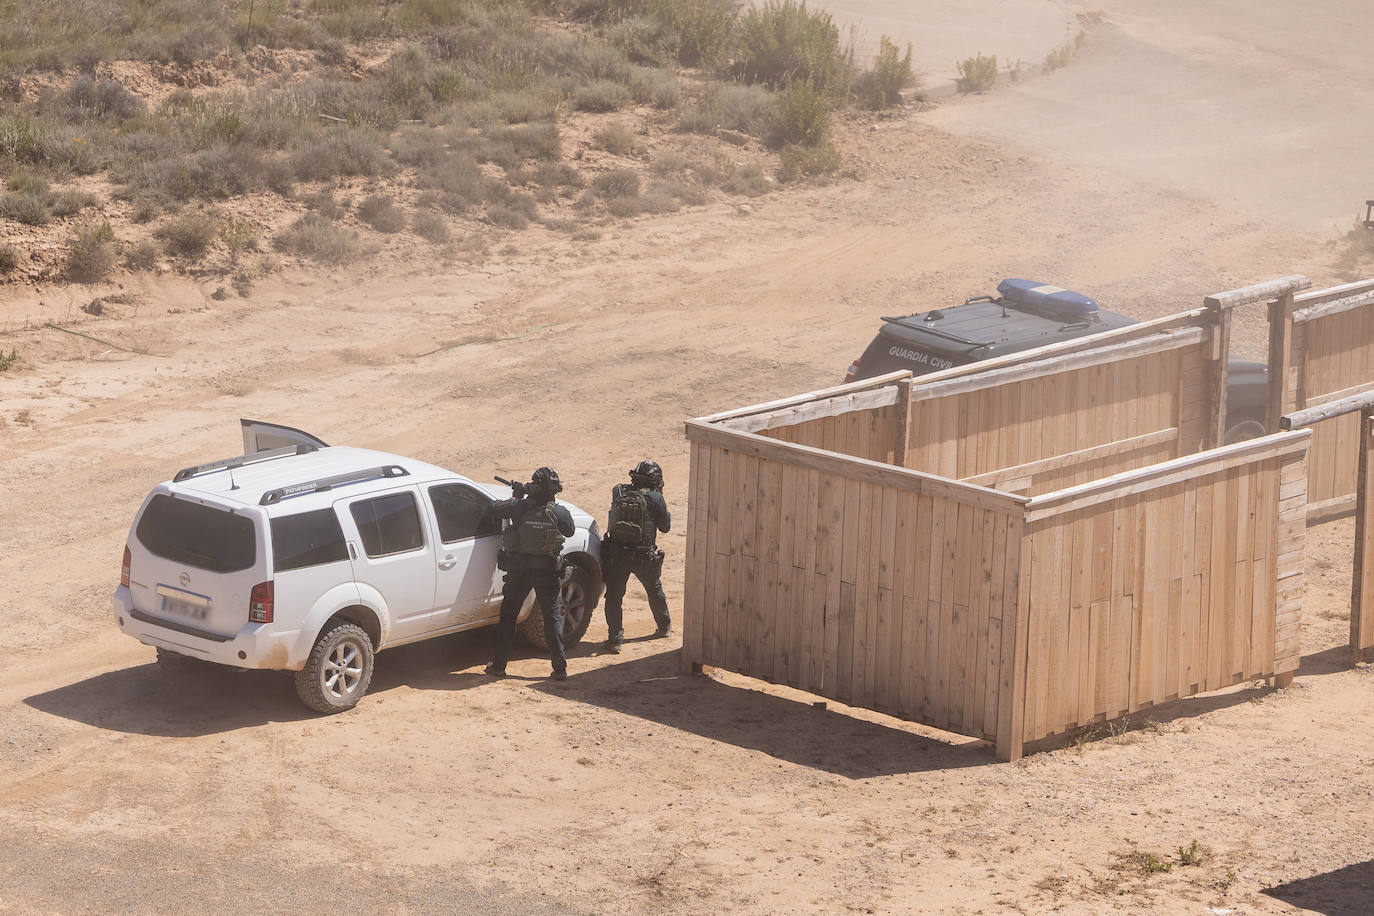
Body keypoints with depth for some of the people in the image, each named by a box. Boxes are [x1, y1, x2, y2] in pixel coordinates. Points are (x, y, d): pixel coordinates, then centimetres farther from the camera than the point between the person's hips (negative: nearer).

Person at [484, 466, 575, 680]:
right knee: (553, 616, 10)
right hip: (547, 572, 0)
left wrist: (516, 497, 9)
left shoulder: (520, 508, -14)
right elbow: (569, 532, 10)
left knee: (508, 614, 13)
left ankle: (499, 665, 15)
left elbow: (493, 510, -5)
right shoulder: (560, 513, -10)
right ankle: (560, 668, 6)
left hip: (519, 570, 0)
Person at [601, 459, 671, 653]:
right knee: (654, 589, 23)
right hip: (644, 557, 0)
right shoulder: (655, 499, -13)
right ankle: (664, 626, 41)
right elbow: (665, 526, 0)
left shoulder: (618, 492, -4)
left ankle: (614, 638, -1)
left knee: (614, 596, 7)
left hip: (616, 554, 0)